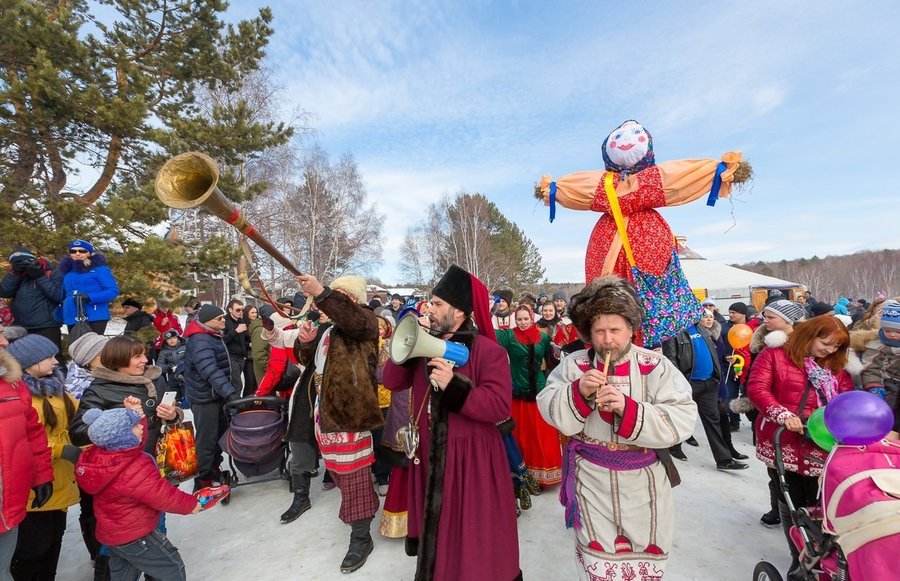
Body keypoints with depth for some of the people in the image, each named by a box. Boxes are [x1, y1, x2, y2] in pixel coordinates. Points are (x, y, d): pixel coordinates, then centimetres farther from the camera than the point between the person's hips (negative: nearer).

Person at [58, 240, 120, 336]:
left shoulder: (100, 269, -1)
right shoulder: (68, 271, 17)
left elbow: (113, 290, -10)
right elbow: (63, 294, 25)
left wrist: (90, 298, -21)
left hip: (95, 318, -6)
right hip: (72, 318, 7)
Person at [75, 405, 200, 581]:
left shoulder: (101, 454, -10)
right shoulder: (134, 470, -36)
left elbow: (136, 443, 9)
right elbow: (163, 496, -28)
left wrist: (136, 414, -4)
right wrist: (191, 504, -12)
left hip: (113, 532, 9)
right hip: (135, 536, -9)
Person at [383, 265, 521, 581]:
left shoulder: (489, 351, -16)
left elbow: (499, 407, -23)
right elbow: (391, 381, -2)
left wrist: (455, 385, -31)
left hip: (472, 457, -5)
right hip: (430, 454, 6)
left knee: (474, 536, 10)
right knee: (434, 526, 23)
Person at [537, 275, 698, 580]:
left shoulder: (656, 366, -10)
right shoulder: (574, 364, -8)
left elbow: (682, 421, -18)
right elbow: (549, 410, -10)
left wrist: (628, 408, -31)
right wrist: (579, 392, -27)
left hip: (642, 480, 1)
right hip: (592, 478, 0)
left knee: (646, 550, 24)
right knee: (596, 555, 16)